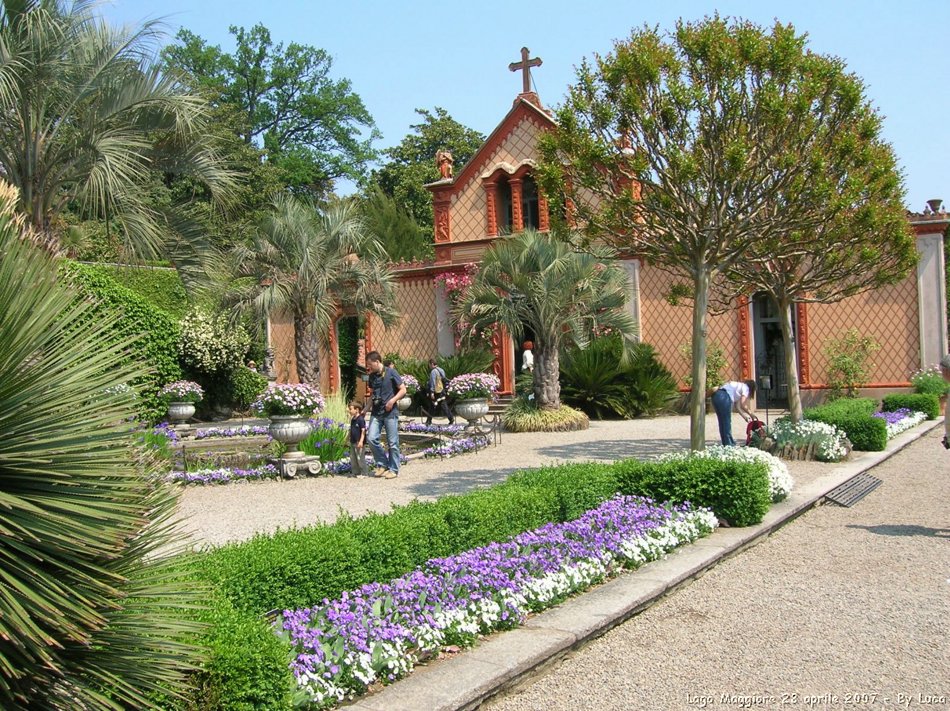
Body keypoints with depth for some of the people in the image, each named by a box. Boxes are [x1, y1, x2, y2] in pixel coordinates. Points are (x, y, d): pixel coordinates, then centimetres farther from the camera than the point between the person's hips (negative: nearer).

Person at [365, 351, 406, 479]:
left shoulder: (391, 372, -6)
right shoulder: (372, 376, 9)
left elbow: (403, 390, -4)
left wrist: (392, 400, -17)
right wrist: (367, 408, 12)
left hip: (390, 412, -5)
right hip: (376, 412, 5)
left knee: (392, 443, 0)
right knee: (372, 439, -6)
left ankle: (393, 470, 10)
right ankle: (382, 464, 11)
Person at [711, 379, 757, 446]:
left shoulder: (738, 386, 32)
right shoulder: (746, 388, 9)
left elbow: (737, 406, 29)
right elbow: (743, 405, -1)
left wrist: (745, 416, 30)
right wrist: (751, 414, 12)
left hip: (715, 395, 9)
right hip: (724, 397, -9)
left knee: (722, 422, 16)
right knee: (727, 422, 0)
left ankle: (726, 443, 23)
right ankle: (729, 444, 4)